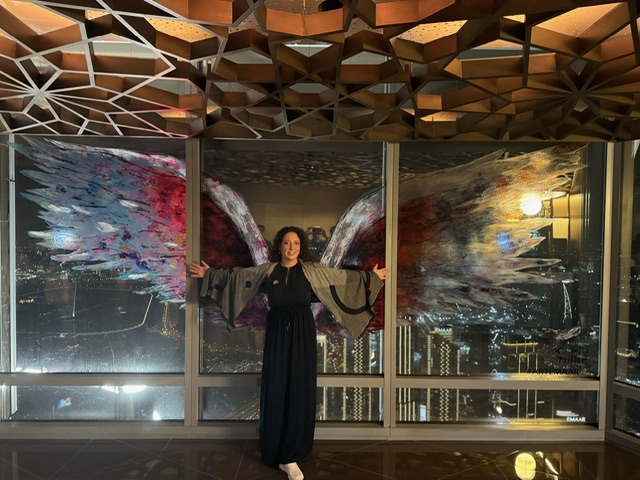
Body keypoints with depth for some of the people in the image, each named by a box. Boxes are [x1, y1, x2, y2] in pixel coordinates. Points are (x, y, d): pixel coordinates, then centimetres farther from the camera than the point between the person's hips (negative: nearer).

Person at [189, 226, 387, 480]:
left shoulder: (312, 269, 1)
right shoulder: (267, 270, 3)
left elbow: (342, 276, 6)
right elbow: (236, 275, 11)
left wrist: (371, 276, 6)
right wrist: (210, 274, 11)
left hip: (302, 335, 0)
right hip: (276, 334, 0)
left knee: (299, 391, 2)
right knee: (276, 390, 5)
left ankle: (290, 455, 14)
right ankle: (276, 450, 22)